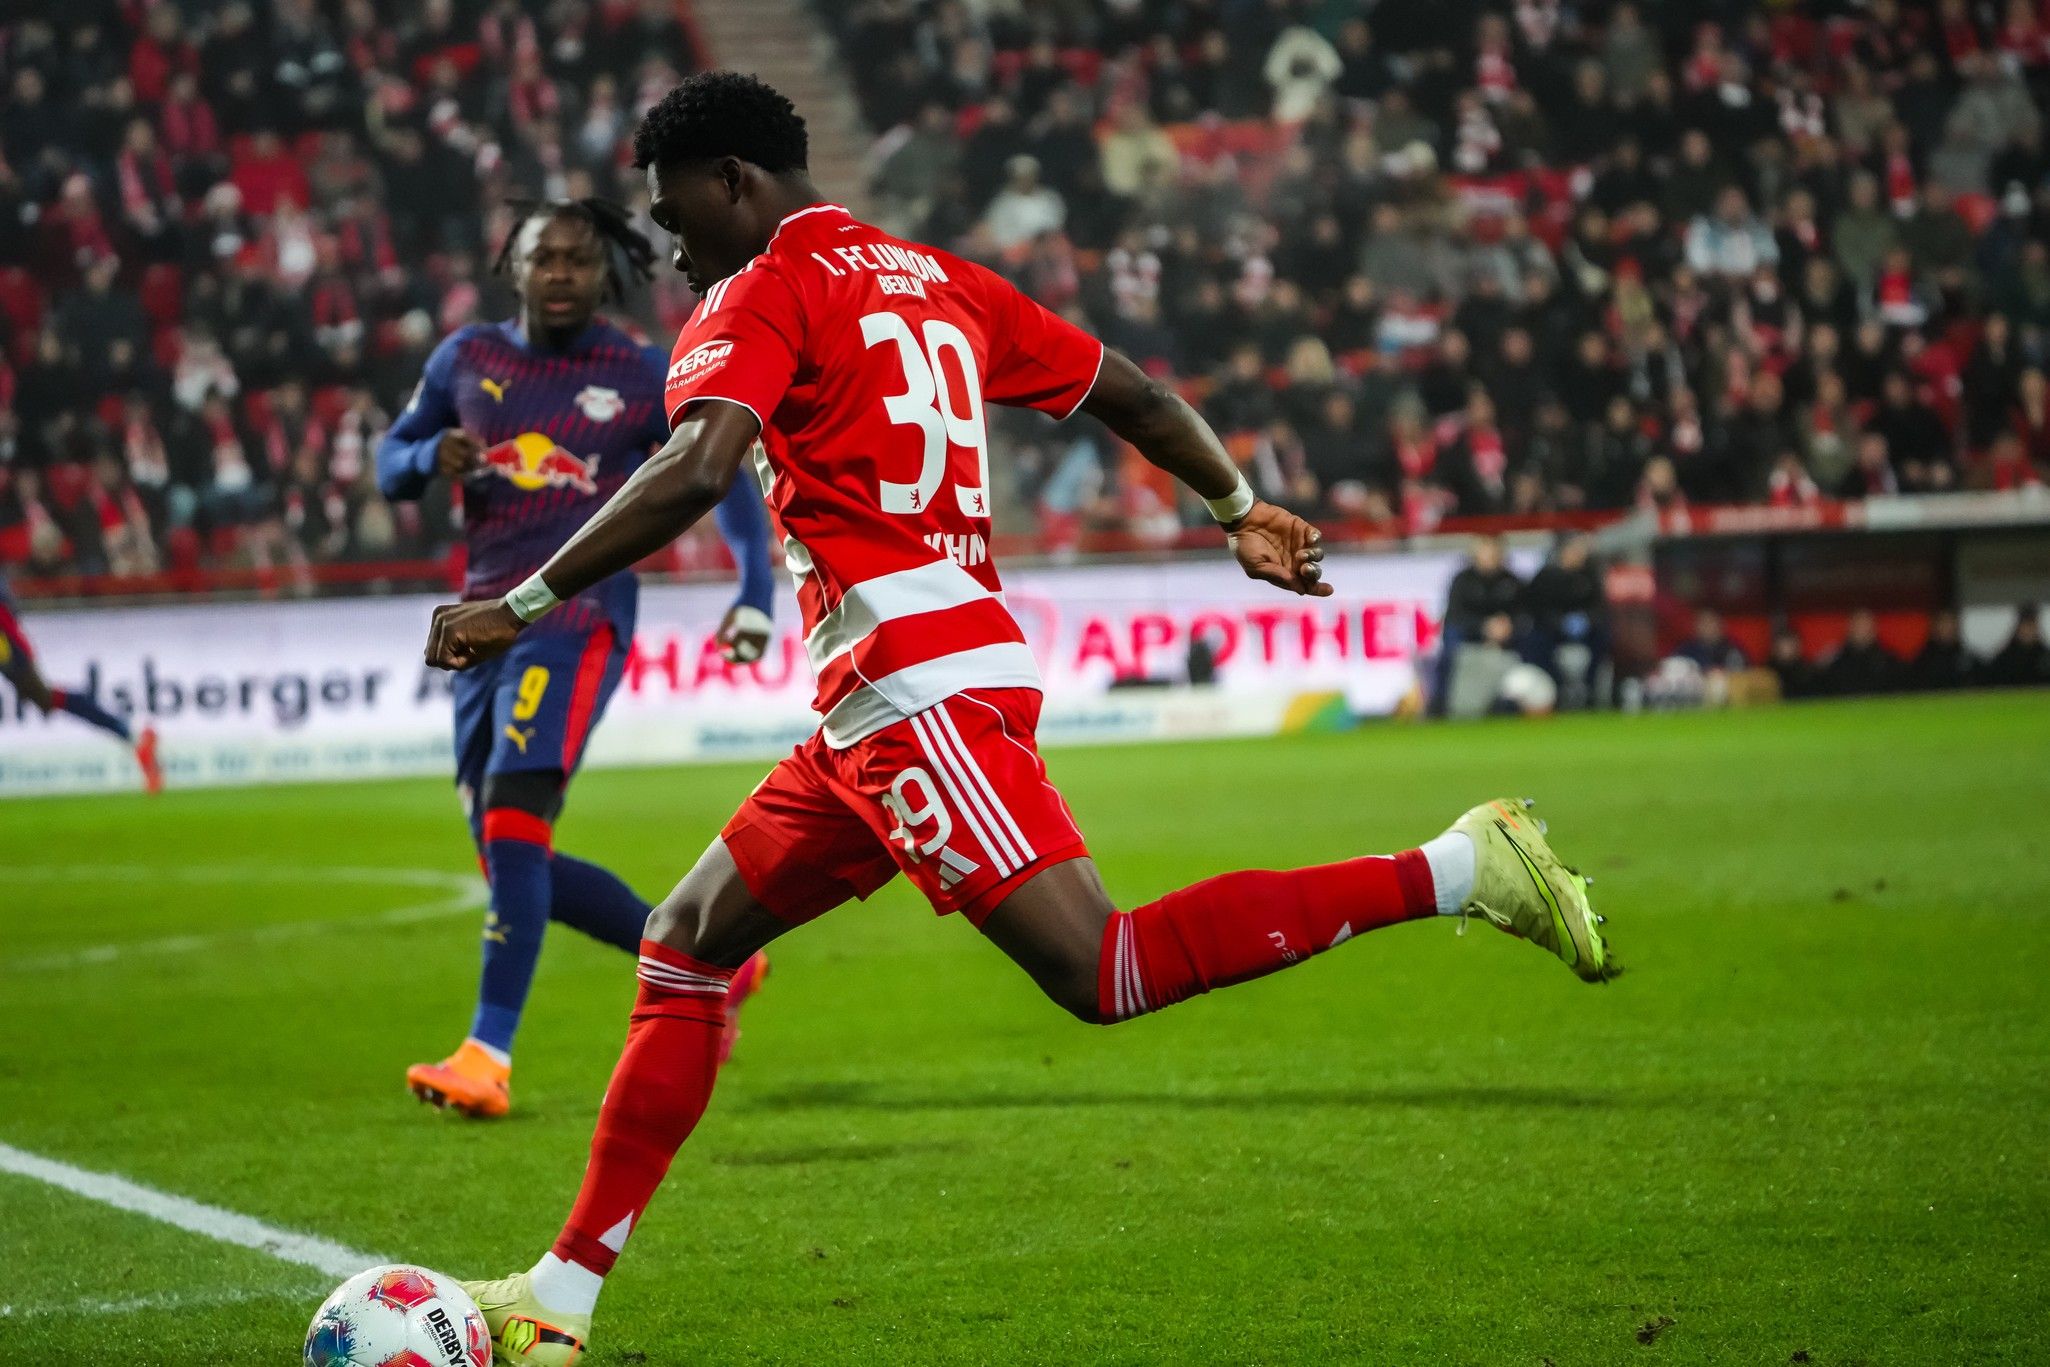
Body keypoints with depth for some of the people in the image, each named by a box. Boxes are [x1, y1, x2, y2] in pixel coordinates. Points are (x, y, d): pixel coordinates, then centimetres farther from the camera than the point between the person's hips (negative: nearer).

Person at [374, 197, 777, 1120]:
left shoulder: (643, 378, 2)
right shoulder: (467, 359, 12)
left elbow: (725, 479, 5)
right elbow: (389, 462, 20)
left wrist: (754, 592, -10)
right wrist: (432, 459, -5)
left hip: (579, 614, -6)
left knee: (514, 819, -24)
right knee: (516, 865, 6)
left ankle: (489, 1055, -26)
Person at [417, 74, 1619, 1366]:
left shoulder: (767, 294, -3)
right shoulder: (937, 278, 21)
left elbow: (696, 472, -20)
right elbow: (1127, 390, 25)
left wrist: (523, 606, -17)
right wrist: (1242, 508, 37)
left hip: (911, 685, -10)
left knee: (1106, 975, -18)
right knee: (684, 952, 13)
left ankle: (1458, 871, -19)